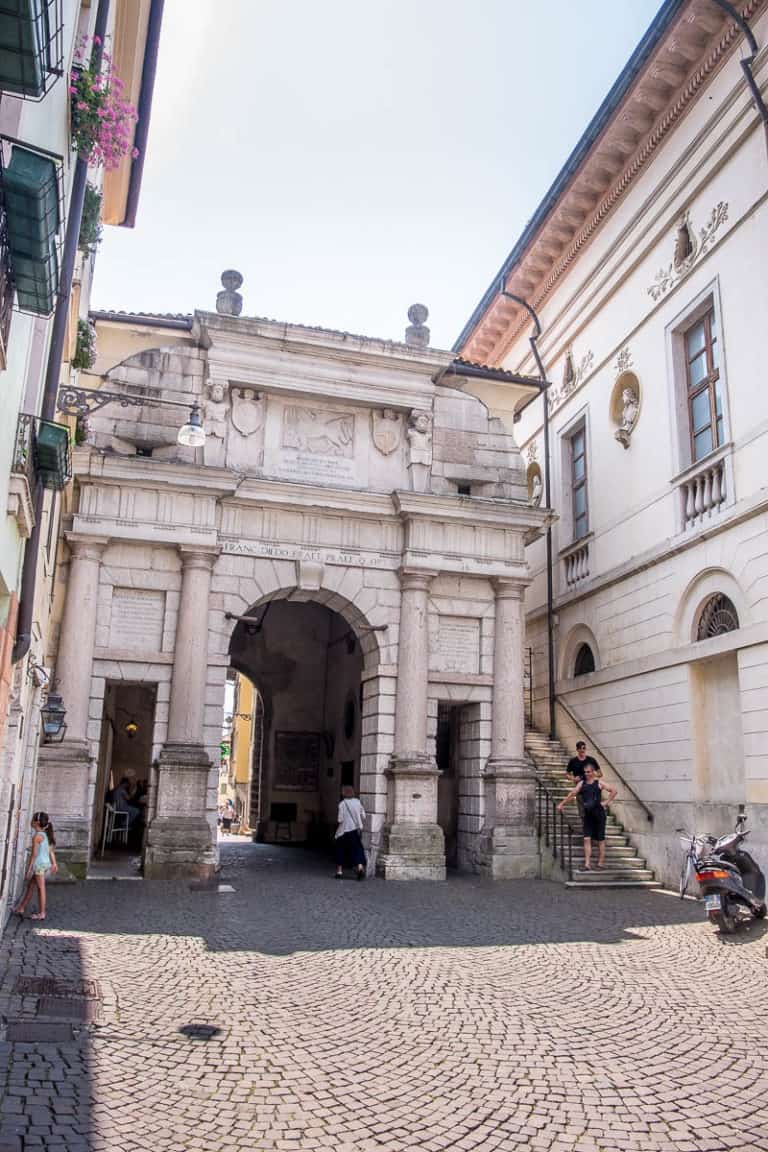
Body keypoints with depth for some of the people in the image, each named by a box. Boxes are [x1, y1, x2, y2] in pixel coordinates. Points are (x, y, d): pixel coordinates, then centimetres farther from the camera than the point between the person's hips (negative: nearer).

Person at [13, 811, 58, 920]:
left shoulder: (37, 836, -15)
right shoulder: (47, 835, 9)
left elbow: (34, 854, -16)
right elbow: (51, 851, 13)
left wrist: (29, 869, -12)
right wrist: (54, 863, 18)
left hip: (39, 864, -8)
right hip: (47, 863, 8)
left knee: (40, 889, 0)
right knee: (30, 886, 19)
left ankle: (41, 913, 7)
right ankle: (20, 908, 30)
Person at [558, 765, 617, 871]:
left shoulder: (599, 783, 0)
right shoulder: (581, 783, 9)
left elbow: (613, 790, -2)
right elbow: (572, 793, 6)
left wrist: (606, 802, -8)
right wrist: (561, 804, 0)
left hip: (598, 812, -3)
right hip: (587, 814, 3)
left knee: (600, 839, 4)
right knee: (587, 839, -5)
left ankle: (601, 862, 12)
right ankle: (587, 863, -6)